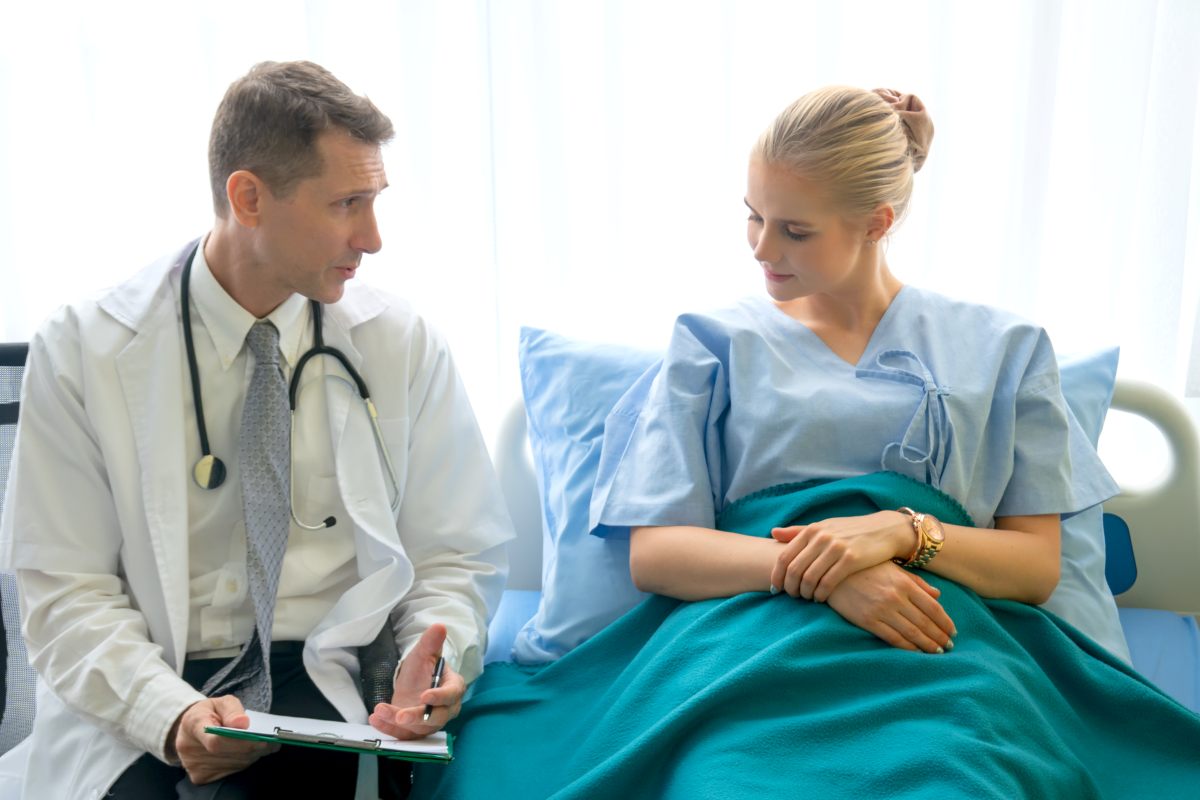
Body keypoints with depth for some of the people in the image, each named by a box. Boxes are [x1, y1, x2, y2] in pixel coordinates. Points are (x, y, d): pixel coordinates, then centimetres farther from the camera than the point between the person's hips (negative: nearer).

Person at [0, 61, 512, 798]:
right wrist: (172, 714, -20)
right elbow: (66, 591, -4)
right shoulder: (81, 350, -4)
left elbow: (455, 558, 5)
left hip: (322, 683, 0)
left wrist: (432, 663, -15)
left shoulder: (404, 344, -1)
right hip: (139, 704, 0)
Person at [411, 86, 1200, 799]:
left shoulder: (1001, 350, 16)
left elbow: (1038, 563, 12)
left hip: (938, 647, 1)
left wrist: (905, 530, -9)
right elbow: (652, 553, 5)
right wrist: (818, 572, -11)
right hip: (748, 630, 0)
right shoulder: (715, 343, 13)